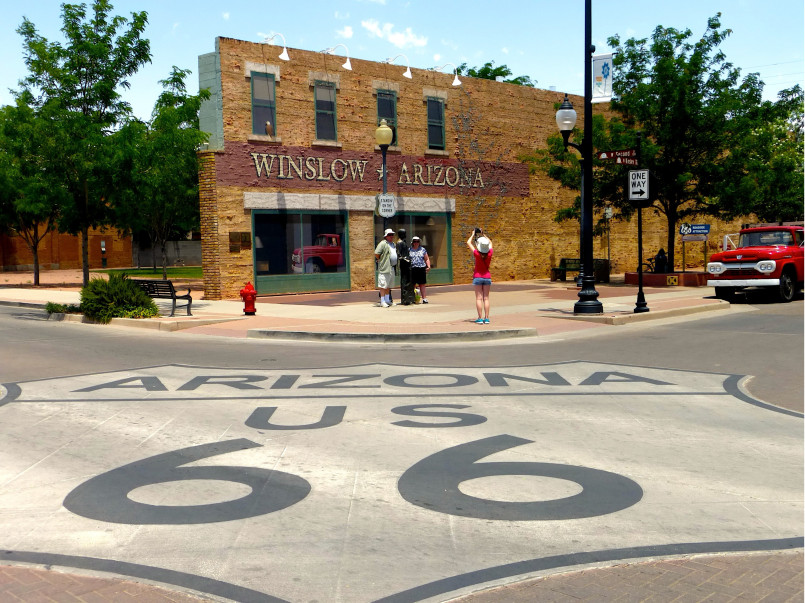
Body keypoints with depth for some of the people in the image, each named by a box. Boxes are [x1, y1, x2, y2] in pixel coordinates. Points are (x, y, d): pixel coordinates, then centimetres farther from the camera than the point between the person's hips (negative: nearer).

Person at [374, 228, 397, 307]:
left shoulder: (393, 244, 17)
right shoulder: (383, 243, -11)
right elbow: (376, 254, -17)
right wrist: (380, 260, -6)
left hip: (392, 268, 8)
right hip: (384, 268, -8)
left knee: (388, 285, 14)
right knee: (383, 285, -6)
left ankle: (387, 300, 23)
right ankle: (382, 302, -4)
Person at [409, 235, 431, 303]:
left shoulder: (423, 250, 13)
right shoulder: (409, 250, 11)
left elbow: (427, 259, 13)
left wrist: (428, 266, -1)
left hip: (421, 269, 0)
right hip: (412, 269, 0)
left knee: (422, 284, -1)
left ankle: (424, 298, 0)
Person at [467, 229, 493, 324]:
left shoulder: (477, 254, -16)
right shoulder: (489, 254, -9)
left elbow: (468, 243, -3)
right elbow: (490, 243, 12)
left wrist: (473, 235, 10)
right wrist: (483, 235, 17)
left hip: (477, 277, -3)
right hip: (487, 276, 3)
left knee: (479, 298, -1)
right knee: (486, 298, 5)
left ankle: (480, 318, -5)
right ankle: (486, 318, 1)